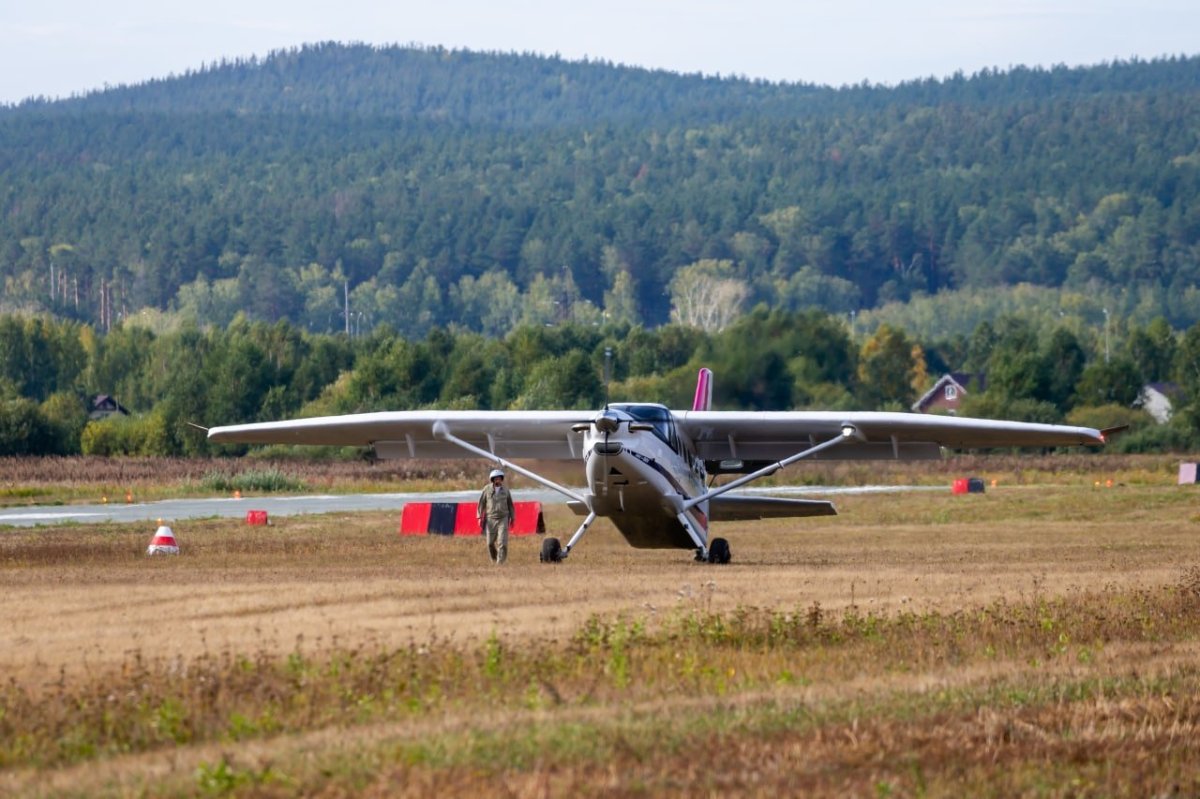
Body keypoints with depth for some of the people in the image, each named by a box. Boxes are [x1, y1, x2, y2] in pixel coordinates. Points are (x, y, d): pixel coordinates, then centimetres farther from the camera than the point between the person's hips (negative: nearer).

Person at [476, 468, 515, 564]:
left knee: (502, 542, -12)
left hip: (503, 519, 0)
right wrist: (480, 518, -4)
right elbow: (481, 504, 0)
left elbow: (510, 505, 12)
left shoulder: (505, 490, 3)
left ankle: (500, 562, -11)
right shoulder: (487, 489, -2)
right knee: (490, 543, 3)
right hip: (490, 519, 0)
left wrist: (512, 518, 13)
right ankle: (494, 560, 29)